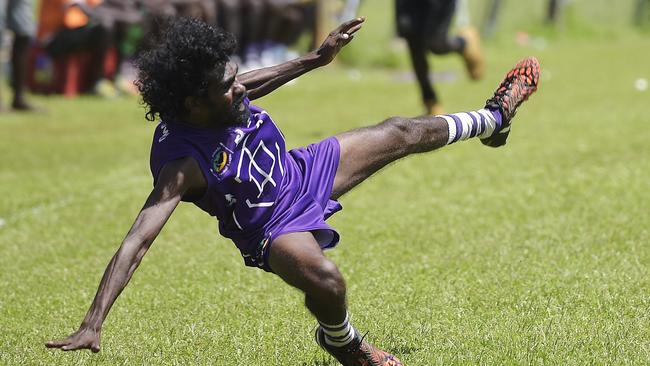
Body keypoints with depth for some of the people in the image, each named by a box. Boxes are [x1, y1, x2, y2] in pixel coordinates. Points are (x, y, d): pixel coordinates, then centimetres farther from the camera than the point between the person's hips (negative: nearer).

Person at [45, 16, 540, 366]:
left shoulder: (225, 102, -18)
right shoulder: (180, 162, -38)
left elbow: (252, 87, 9)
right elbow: (137, 242, -44)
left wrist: (317, 59, 14)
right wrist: (92, 324, -52)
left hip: (305, 171, 8)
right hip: (276, 230, -7)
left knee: (403, 134, 18)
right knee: (326, 280, -39)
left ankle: (493, 119, 49)